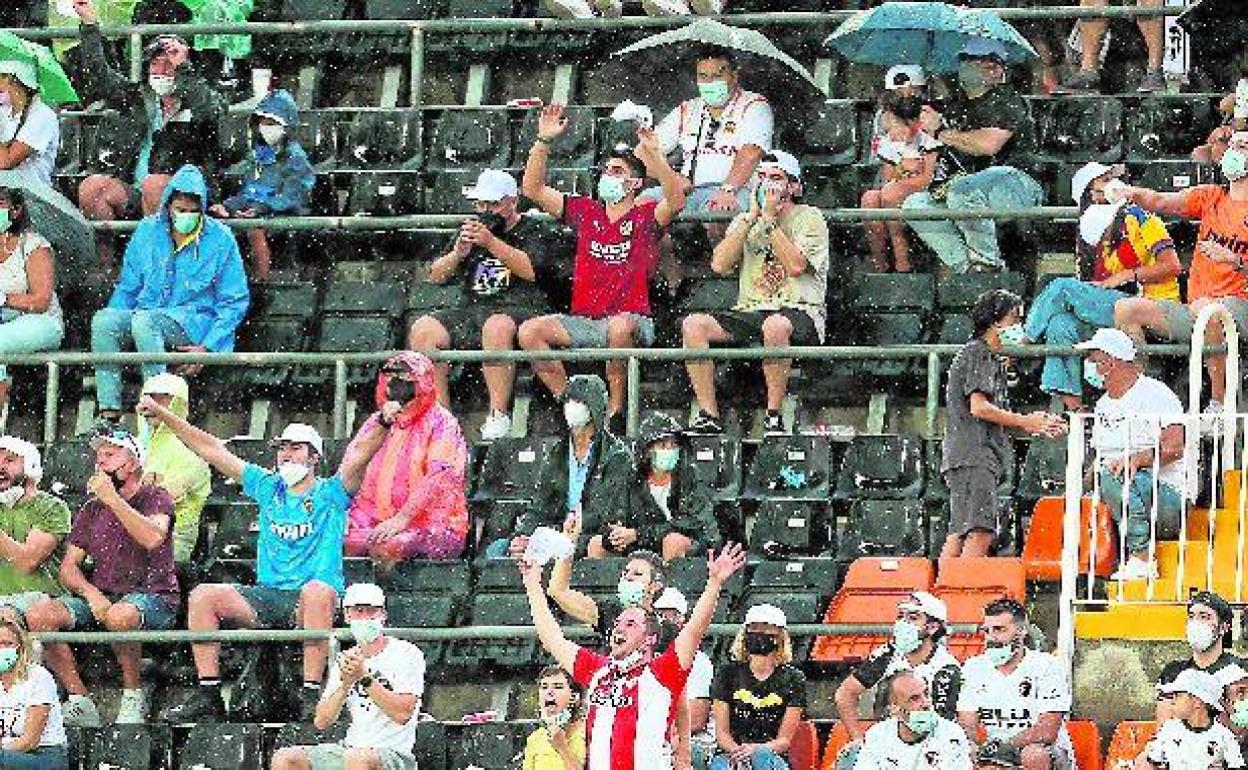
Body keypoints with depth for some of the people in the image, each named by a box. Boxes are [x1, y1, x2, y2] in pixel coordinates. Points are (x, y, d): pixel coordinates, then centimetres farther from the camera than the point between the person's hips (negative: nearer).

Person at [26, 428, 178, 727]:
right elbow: (68, 568, 12)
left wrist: (113, 499, -18)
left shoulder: (156, 498, 4)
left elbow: (152, 539, -19)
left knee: (120, 615, -42)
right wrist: (91, 592, -10)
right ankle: (80, 701, -18)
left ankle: (134, 696, -18)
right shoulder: (91, 509, 19)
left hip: (153, 597, -5)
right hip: (101, 597, 5)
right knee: (39, 615, -22)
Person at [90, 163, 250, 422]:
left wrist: (208, 347, -10)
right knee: (103, 319, -27)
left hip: (194, 321, -4)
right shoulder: (148, 231, 10)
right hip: (148, 314, 4)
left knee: (144, 321, -36)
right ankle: (108, 414, -33)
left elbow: (235, 302, 2)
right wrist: (117, 328, 1)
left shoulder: (219, 239, -1)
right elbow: (127, 289, 19)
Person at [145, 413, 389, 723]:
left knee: (317, 590, -39)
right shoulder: (268, 487, 18)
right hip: (266, 596, 5)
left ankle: (311, 696, -42)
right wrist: (163, 415, 15)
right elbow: (212, 450, 17)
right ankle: (207, 699, -21)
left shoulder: (330, 494, 5)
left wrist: (383, 422, -31)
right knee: (202, 596, -17)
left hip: (308, 603, -5)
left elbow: (360, 453, -12)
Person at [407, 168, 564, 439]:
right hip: (472, 310, 6)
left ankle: (499, 414, -36)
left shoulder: (536, 231, 8)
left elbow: (531, 270, -11)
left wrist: (492, 242, -17)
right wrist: (458, 253, 0)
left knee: (497, 327, -41)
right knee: (422, 330, -19)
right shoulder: (472, 230, 25)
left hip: (521, 308, -6)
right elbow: (436, 276, 21)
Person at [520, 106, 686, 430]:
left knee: (619, 327, -40)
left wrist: (654, 156, -28)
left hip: (632, 320, -5)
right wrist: (544, 142, 2)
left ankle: (616, 409, -24)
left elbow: (676, 200, -19)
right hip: (583, 322, 5)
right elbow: (532, 189, 13)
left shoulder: (646, 216, 3)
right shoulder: (584, 211, 15)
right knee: (529, 331, -19)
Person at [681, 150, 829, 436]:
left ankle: (774, 416, -30)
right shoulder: (745, 221, 19)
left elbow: (796, 265, -12)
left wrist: (770, 220, -9)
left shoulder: (809, 218, 5)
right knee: (693, 324, -21)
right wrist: (751, 217, 0)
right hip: (750, 312, 5)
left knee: (775, 326, -42)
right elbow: (719, 264, 2)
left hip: (800, 311, -5)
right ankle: (708, 416, -21)